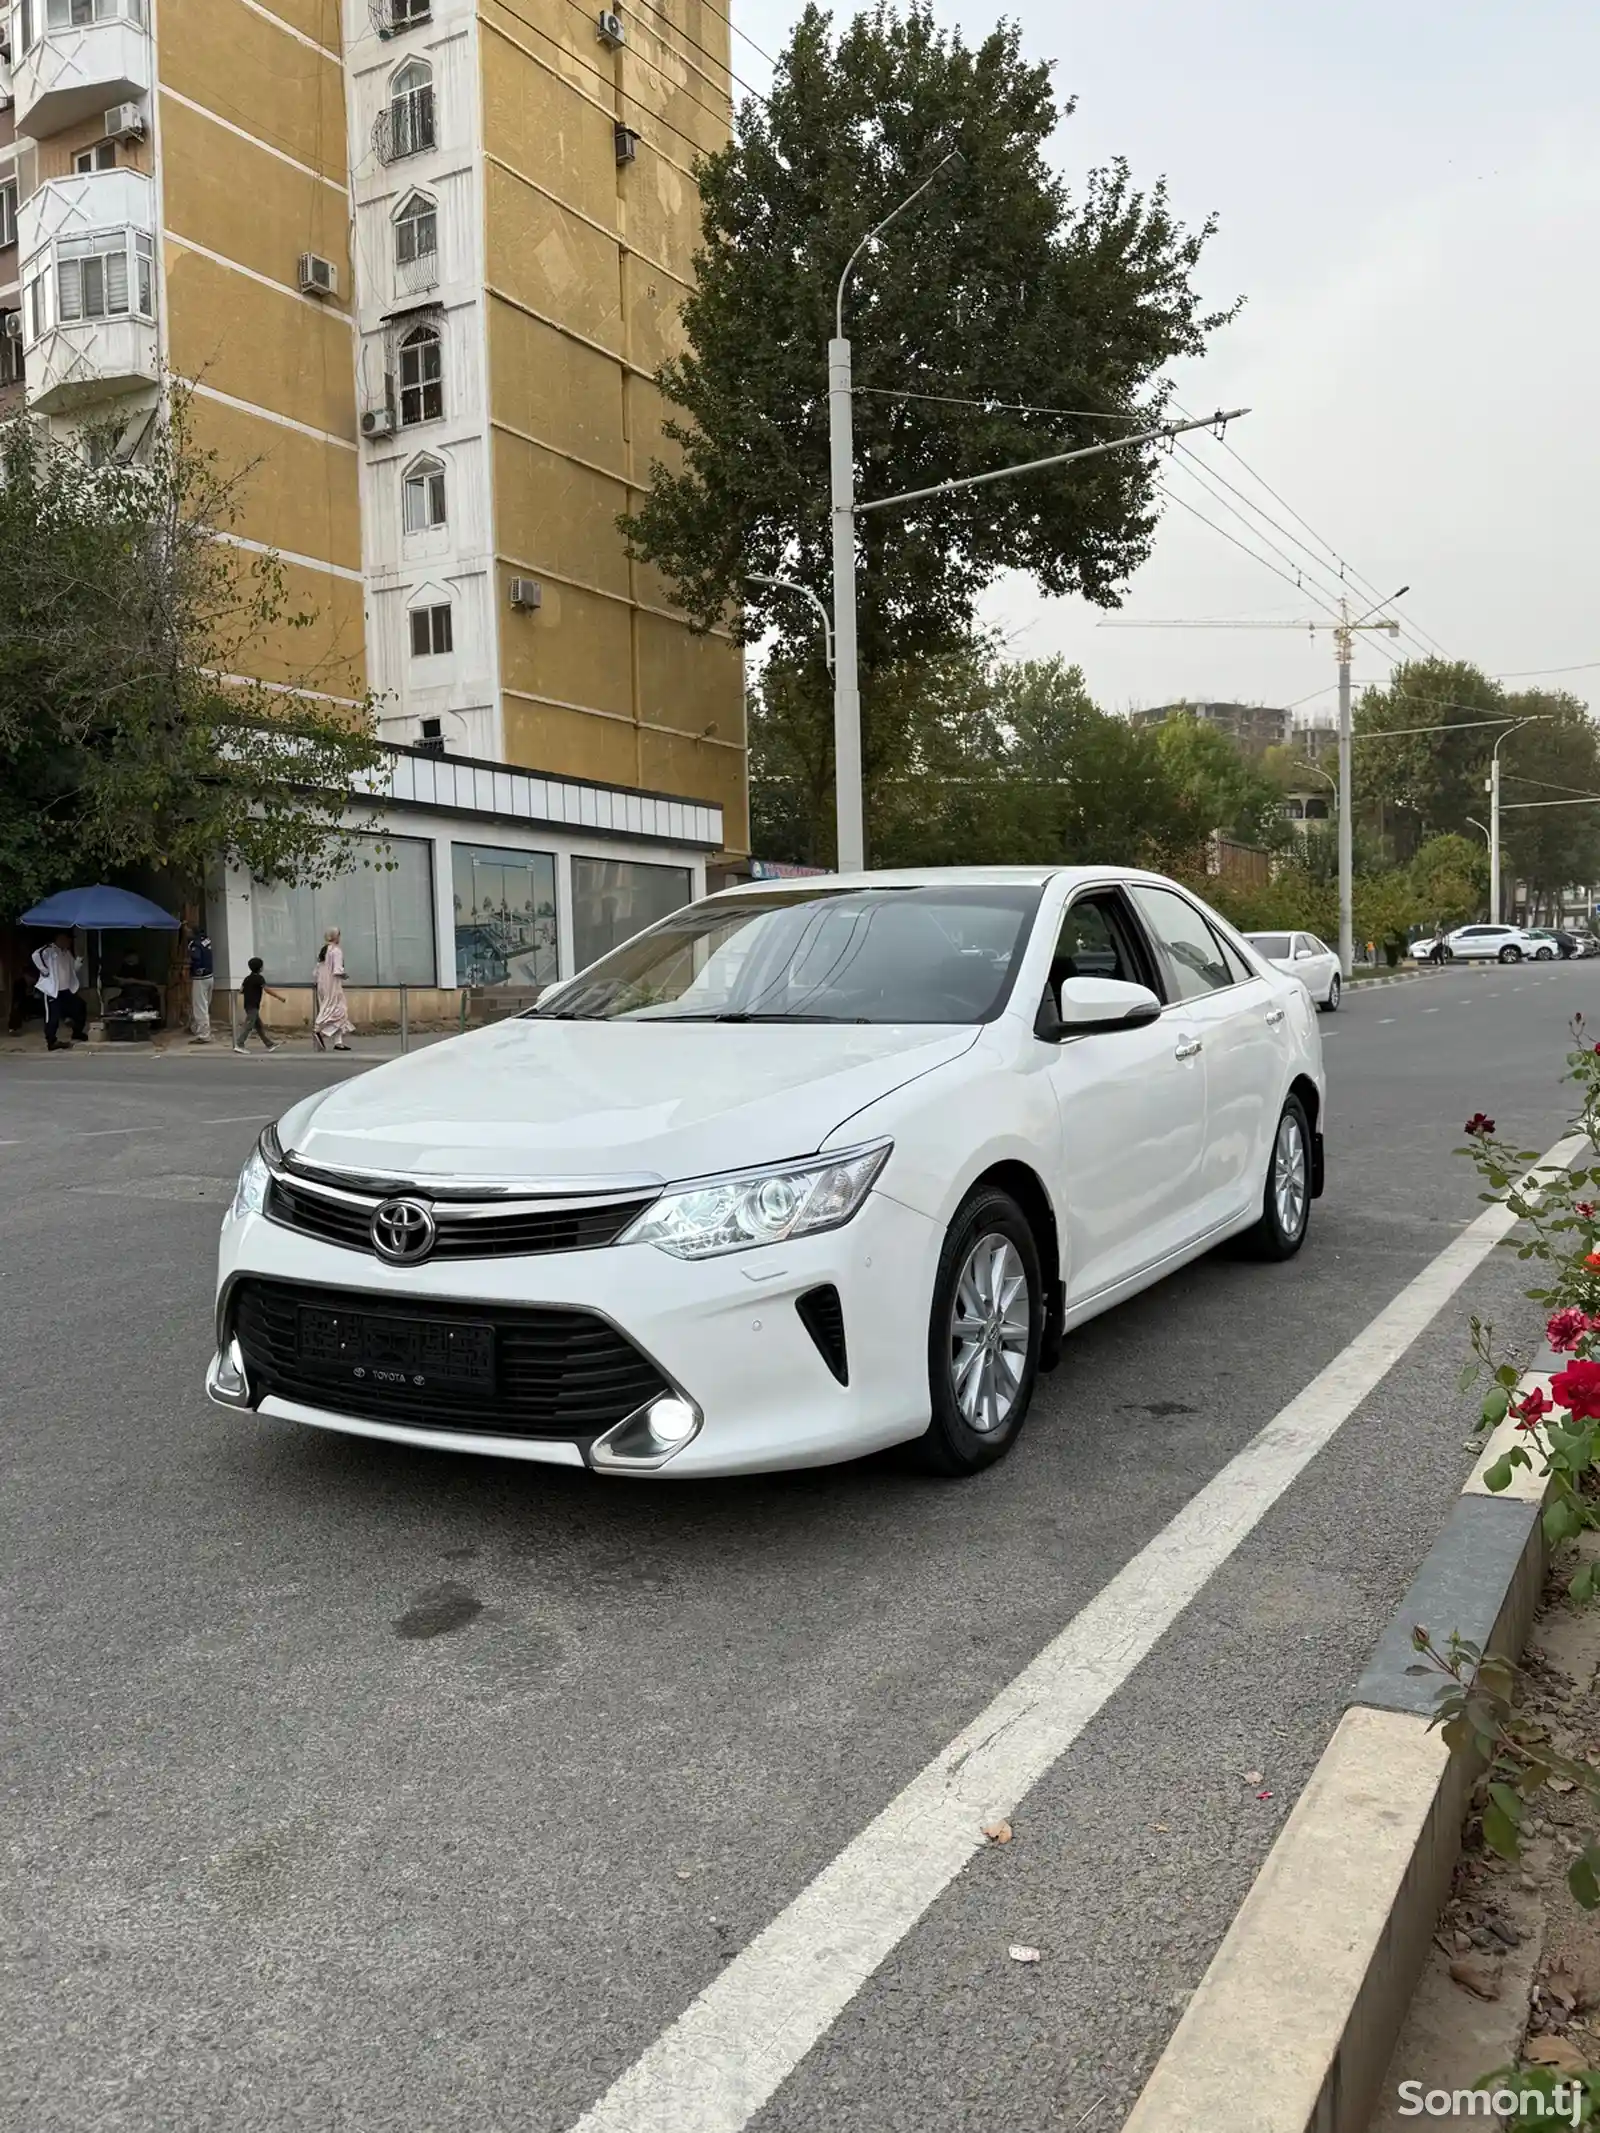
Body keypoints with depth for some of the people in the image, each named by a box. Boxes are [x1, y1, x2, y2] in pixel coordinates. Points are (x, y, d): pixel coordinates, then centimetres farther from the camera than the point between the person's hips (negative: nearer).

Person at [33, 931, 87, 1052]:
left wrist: (79, 961, -2)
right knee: (53, 1016, -5)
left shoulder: (67, 952, 15)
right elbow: (36, 955, -29)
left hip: (66, 989, 8)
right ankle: (51, 1042, 2)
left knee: (79, 1008, 13)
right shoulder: (49, 950, -12)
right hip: (51, 990, -8)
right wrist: (44, 970, -24)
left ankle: (77, 1032, 30)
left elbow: (74, 968, 18)